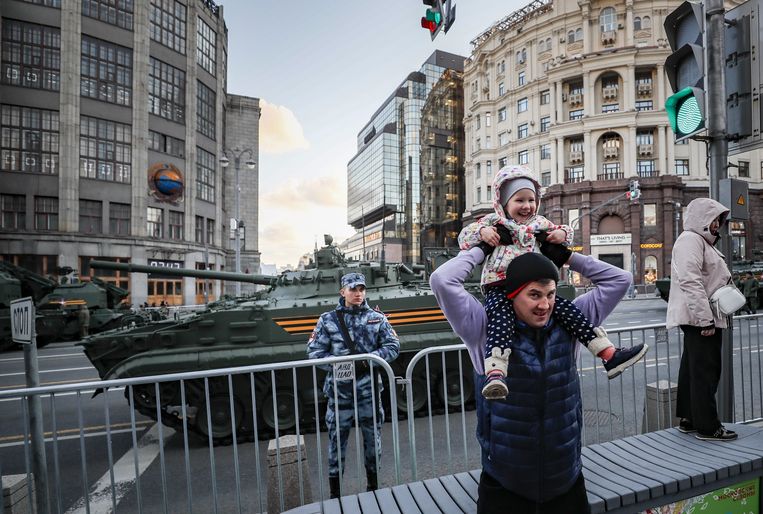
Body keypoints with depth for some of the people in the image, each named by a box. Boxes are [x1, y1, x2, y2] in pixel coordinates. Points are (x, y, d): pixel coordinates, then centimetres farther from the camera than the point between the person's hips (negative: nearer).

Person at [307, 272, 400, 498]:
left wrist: (368, 359, -15)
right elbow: (314, 352, -2)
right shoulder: (328, 320, -2)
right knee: (337, 439, 9)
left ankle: (373, 486, 40)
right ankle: (334, 493, 31)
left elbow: (393, 346, -1)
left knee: (373, 438, 16)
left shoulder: (377, 318, 2)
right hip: (340, 390, -1)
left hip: (369, 388, 2)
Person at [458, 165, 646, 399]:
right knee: (501, 322, -31)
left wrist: (562, 233, 8)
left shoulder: (538, 223, 20)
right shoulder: (493, 221, 6)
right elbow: (463, 237, 3)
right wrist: (481, 232, -17)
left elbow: (564, 230, 33)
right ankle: (495, 375, -45)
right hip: (499, 289, -5)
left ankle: (610, 356, 1)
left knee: (568, 310, -6)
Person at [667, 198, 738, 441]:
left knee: (692, 370, 14)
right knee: (704, 371, -4)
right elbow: (690, 281, -22)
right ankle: (708, 426, 5)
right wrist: (706, 319, -23)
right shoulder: (690, 239, -12)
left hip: (704, 318, 11)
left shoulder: (702, 241, 22)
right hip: (699, 319, -11)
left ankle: (688, 420, 24)